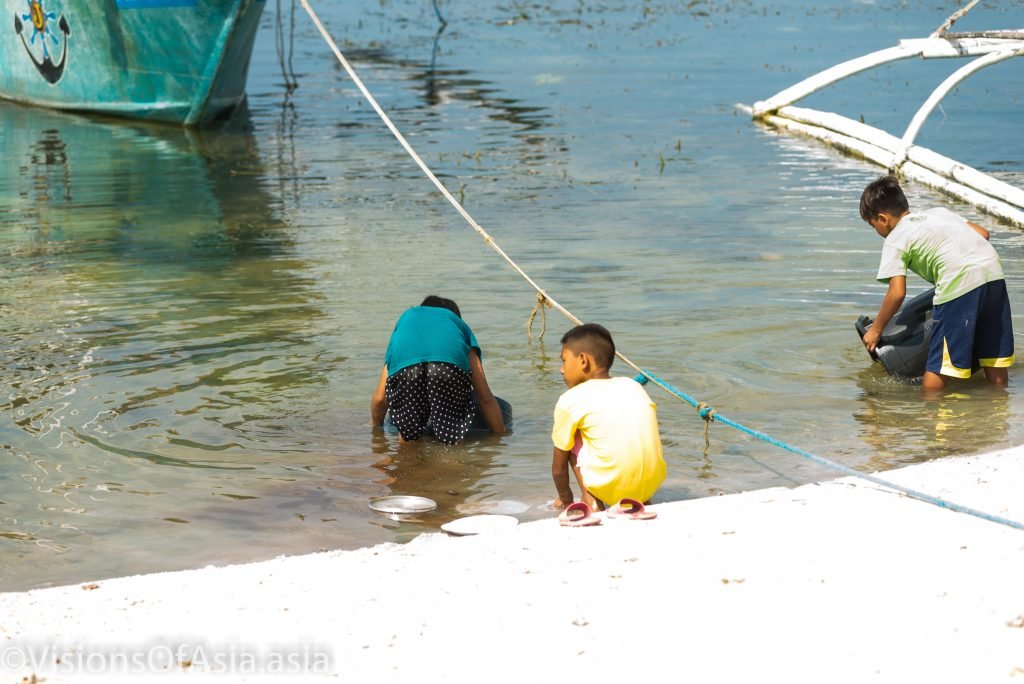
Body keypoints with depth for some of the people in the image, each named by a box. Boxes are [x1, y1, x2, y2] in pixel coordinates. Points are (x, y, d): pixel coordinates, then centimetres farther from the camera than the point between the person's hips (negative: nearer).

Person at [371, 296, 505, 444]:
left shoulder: (407, 317, 44)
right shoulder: (460, 325, 41)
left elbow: (380, 398, 40)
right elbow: (486, 398, 34)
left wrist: (376, 429, 56)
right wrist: (501, 436, 44)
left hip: (403, 365, 1)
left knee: (408, 439, 19)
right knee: (452, 442, 11)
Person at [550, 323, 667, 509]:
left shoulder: (570, 400, 2)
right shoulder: (634, 385, 16)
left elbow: (559, 467, 11)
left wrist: (565, 499, 30)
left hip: (610, 489, -5)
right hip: (652, 486, 5)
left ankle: (590, 500, 8)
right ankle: (639, 501, 20)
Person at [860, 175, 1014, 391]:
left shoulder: (894, 241, 9)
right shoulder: (938, 212, 28)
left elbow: (897, 292, 0)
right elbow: (983, 233, 24)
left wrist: (876, 329, 12)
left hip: (960, 282, -7)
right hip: (993, 269, 7)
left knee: (936, 372, -4)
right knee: (995, 358, 16)